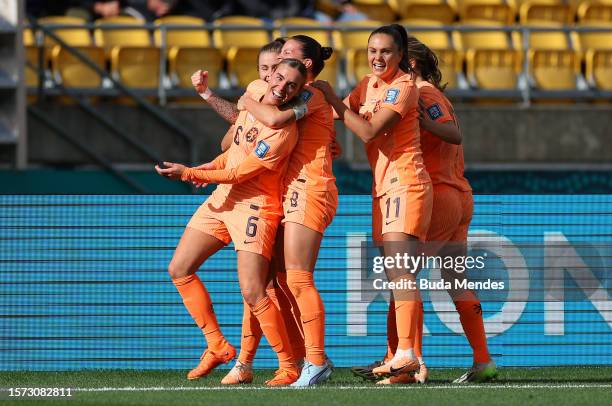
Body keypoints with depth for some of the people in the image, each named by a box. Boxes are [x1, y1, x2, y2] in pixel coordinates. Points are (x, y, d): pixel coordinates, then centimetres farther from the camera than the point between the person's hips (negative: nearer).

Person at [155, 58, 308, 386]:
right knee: (179, 269, 7)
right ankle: (217, 346, 16)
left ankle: (289, 366, 0)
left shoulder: (284, 130, -21)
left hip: (255, 208, -9)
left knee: (252, 293, -15)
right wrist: (209, 168, 7)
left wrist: (189, 173, -16)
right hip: (222, 199, 9)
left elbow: (240, 173, -19)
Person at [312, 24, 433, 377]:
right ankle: (408, 361, 2)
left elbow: (369, 131, -19)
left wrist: (331, 97, -13)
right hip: (384, 186, 9)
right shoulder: (369, 85, 14)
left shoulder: (404, 86, -11)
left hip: (406, 183, -9)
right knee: (396, 275, 4)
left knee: (399, 270, -18)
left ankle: (406, 353, -26)